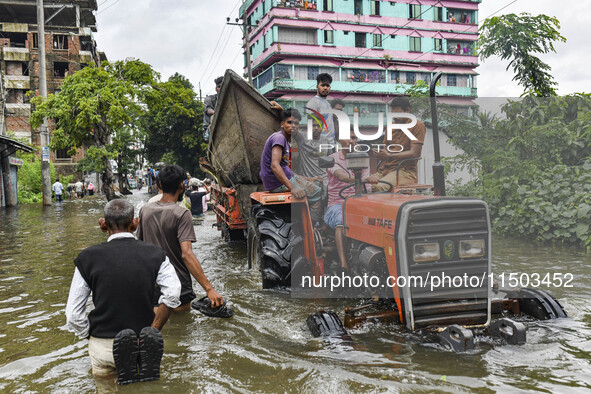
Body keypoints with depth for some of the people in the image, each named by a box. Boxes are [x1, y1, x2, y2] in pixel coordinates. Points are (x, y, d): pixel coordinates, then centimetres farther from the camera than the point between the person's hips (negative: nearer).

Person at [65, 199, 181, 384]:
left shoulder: (88, 257, -8)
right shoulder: (156, 254, -7)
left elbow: (73, 316, -6)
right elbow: (172, 295, -17)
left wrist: (90, 336, 9)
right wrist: (153, 331, -4)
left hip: (104, 345, 1)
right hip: (143, 343, 0)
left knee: (101, 369, 31)